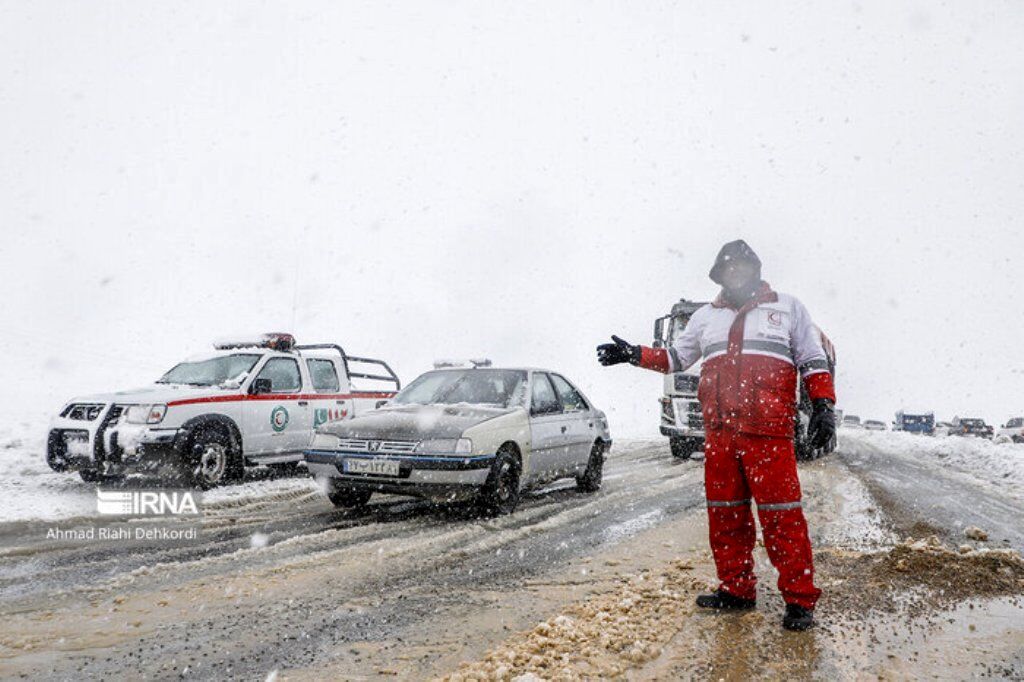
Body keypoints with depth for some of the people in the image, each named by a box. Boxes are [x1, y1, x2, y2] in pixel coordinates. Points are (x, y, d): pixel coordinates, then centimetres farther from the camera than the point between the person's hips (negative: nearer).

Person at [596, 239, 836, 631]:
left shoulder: (787, 308, 12)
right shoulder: (707, 317, 21)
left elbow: (813, 361, 10)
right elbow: (675, 357, 25)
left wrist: (824, 407, -1)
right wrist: (634, 355, 12)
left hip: (768, 431, -4)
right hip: (718, 431, 4)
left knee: (781, 515, -8)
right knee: (725, 513, 7)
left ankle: (800, 599, 0)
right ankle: (736, 589, 19)